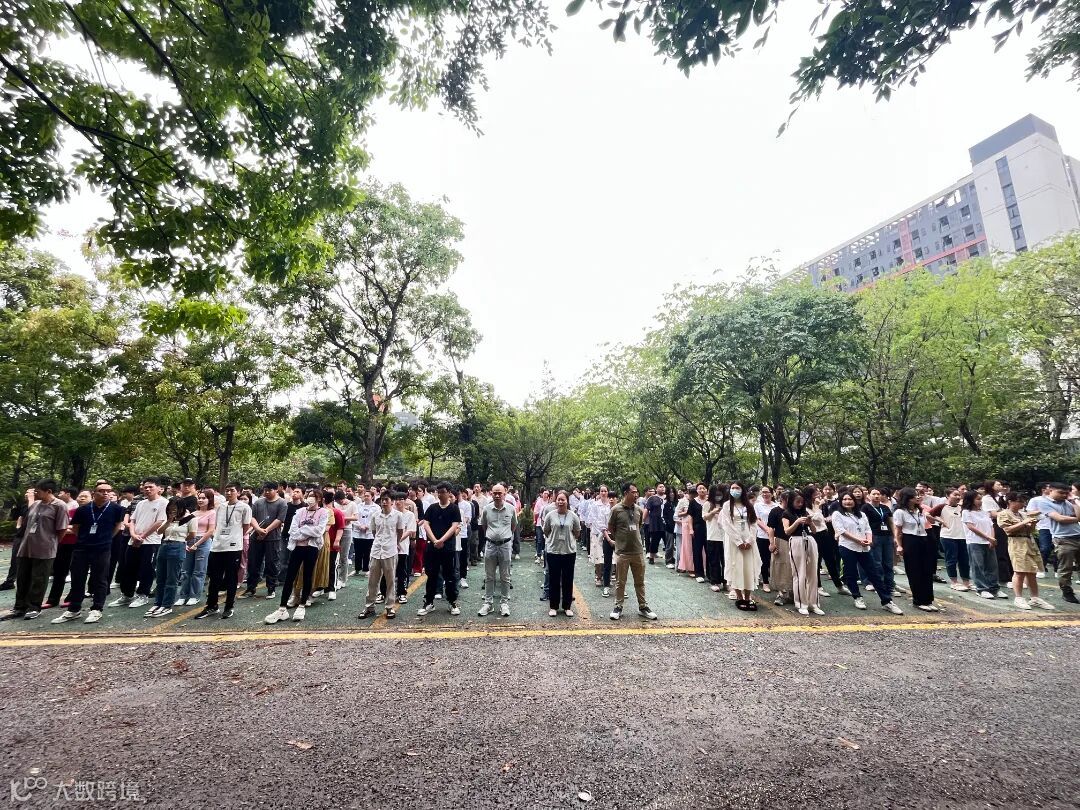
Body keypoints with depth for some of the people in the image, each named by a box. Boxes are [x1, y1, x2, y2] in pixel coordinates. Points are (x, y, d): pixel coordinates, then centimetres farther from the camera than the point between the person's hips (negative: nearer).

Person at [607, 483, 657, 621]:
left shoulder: (639, 509, 1)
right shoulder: (616, 509, -13)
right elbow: (610, 528, -1)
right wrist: (620, 539, 5)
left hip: (638, 551, 4)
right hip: (622, 552, -4)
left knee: (640, 582, 14)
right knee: (620, 582, 8)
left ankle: (643, 607, 27)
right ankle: (618, 607, 22)